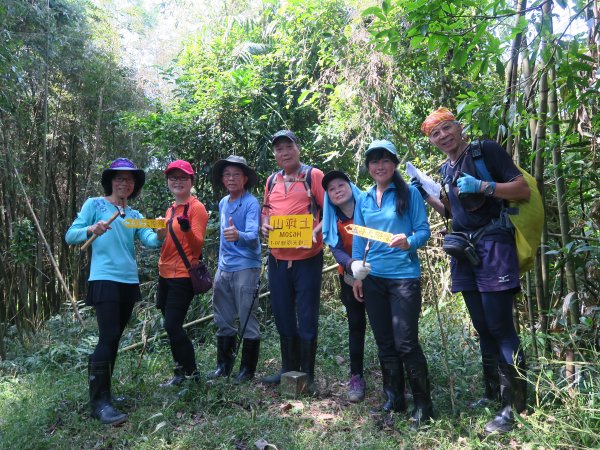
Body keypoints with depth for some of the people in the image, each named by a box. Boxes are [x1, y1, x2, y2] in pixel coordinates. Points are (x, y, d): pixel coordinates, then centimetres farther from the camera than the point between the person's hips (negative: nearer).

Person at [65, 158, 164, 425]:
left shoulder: (135, 215, 15)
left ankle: (101, 390, 27)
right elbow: (70, 236, -5)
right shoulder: (94, 205, 2)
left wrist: (159, 235, -23)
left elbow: (149, 240, -1)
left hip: (129, 282, 6)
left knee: (113, 339, 13)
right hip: (104, 280, -6)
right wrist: (90, 230, -25)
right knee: (108, 338, -14)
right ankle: (100, 401, -8)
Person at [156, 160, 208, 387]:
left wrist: (187, 228, -36)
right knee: (171, 326, 12)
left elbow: (197, 245, -19)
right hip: (166, 274, 8)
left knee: (172, 325, -9)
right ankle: (181, 371, 24)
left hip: (183, 276, -8)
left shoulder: (196, 208, -10)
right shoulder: (170, 210, 15)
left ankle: (191, 373, 6)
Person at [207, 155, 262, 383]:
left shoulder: (251, 203, -10)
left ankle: (247, 369, 14)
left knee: (247, 321, 1)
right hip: (223, 268, 7)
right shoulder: (223, 203, 12)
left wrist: (238, 235, -44)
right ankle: (223, 364, 28)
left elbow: (253, 236, -23)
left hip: (245, 268, -7)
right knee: (223, 321, 14)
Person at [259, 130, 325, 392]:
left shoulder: (313, 175, -4)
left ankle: (307, 375, 18)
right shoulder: (272, 180, 12)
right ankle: (288, 368, 31)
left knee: (307, 318, 3)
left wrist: (315, 233, -22)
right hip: (277, 257, 6)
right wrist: (263, 224, 0)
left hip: (307, 257, -5)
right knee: (283, 316, 15)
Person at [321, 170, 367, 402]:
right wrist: (351, 263, -30)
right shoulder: (333, 222, 0)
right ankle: (356, 377, 13)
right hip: (350, 277, 2)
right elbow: (336, 250, -10)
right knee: (356, 325, 5)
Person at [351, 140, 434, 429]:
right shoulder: (364, 200, 11)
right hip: (372, 278, 5)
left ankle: (423, 404, 11)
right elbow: (358, 239, 13)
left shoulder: (409, 193, -2)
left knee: (405, 343, -7)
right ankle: (393, 400, 26)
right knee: (384, 343, 11)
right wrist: (357, 274, 9)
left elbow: (424, 230, -5)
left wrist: (409, 242, -26)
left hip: (404, 275, -5)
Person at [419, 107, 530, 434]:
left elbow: (524, 190, -9)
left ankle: (513, 406, 3)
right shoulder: (445, 170, 15)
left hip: (493, 246, -7)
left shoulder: (487, 150, -5)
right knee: (483, 329, 13)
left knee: (500, 327, -7)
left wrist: (482, 186, -21)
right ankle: (494, 394, 25)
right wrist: (426, 196, 9)